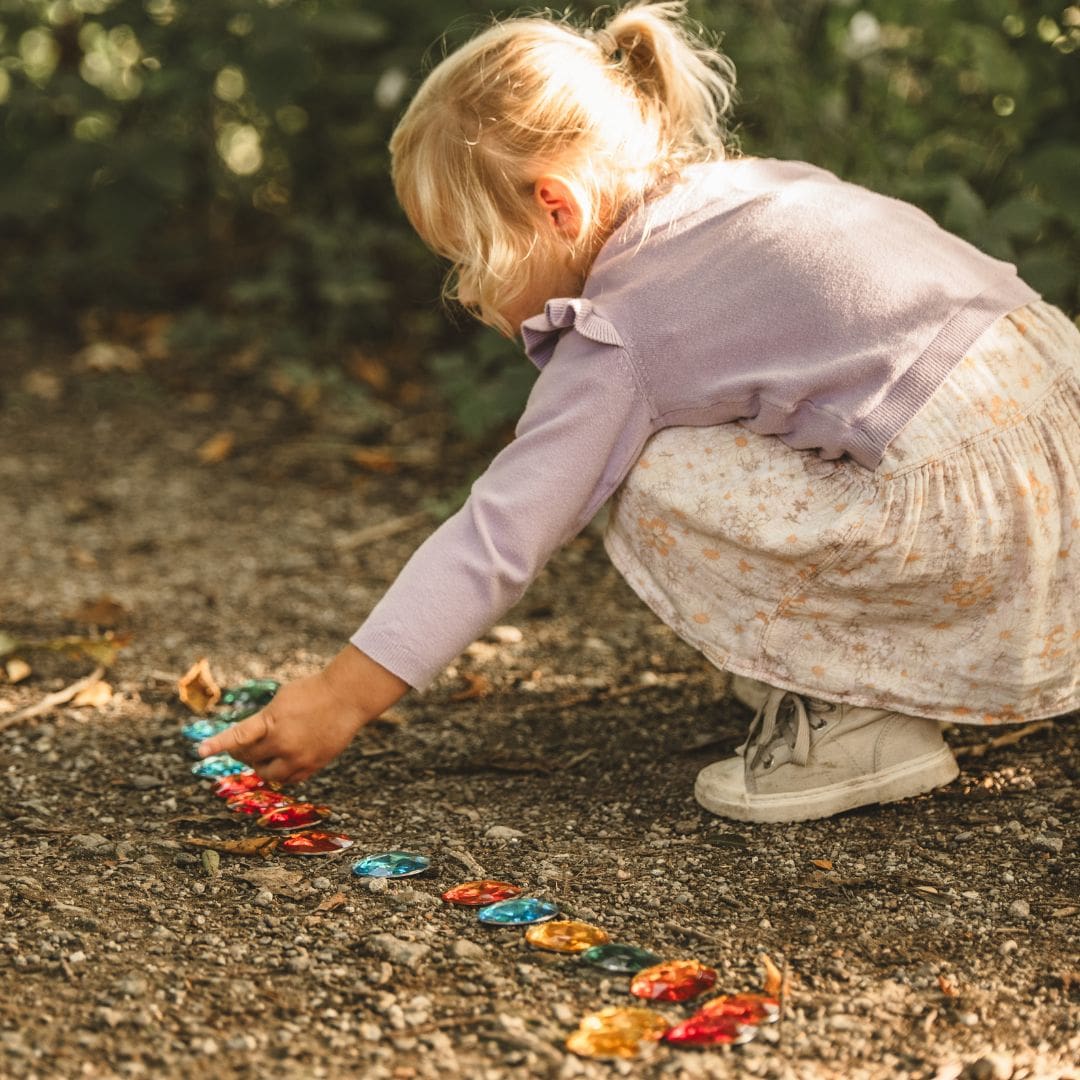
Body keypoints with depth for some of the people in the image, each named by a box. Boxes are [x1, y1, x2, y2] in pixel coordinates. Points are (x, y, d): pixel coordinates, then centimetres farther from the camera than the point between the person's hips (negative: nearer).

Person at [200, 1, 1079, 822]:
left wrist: (338, 699, -7)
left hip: (973, 502, -9)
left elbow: (497, 540, -12)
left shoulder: (618, 334, -10)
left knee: (655, 498, -9)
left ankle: (859, 721, 0)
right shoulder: (746, 183, 12)